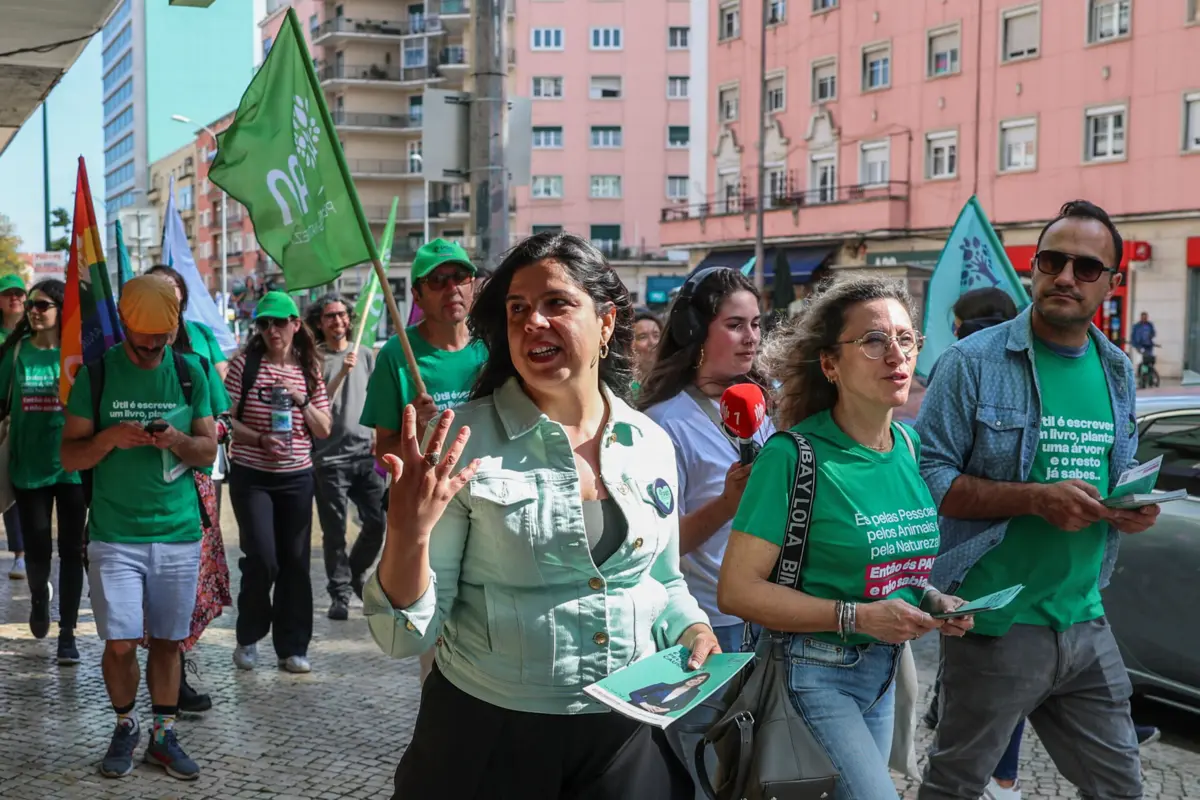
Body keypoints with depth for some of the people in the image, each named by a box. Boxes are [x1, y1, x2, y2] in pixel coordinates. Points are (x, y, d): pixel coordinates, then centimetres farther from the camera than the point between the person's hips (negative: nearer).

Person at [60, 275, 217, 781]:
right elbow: (70, 456, 0)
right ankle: (125, 727, 21)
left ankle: (164, 736, 22)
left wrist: (178, 440, -16)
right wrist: (110, 437, -20)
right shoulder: (97, 375, -2)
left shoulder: (189, 374, 3)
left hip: (179, 533, 2)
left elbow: (209, 451, 5)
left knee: (167, 640, 7)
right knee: (121, 643, -4)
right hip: (115, 535, -1)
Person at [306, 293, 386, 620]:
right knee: (334, 530, 0)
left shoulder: (365, 354, 11)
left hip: (365, 453, 4)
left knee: (378, 521, 1)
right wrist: (342, 372, -20)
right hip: (329, 457, -3)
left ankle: (356, 573, 25)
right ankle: (339, 593, 11)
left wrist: (379, 435, 8)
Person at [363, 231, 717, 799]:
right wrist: (408, 534, -29)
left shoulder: (651, 445, 0)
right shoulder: (463, 443, -12)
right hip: (489, 737, -3)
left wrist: (692, 631, -5)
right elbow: (406, 637, -12)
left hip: (629, 734, 3)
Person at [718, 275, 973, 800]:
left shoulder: (910, 445, 4)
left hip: (884, 672, 7)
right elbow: (737, 590, -20)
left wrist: (932, 600, -1)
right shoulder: (794, 456, -17)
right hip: (813, 673, -7)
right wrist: (855, 617, -23)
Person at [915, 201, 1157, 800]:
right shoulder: (973, 363, -10)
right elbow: (927, 478, -14)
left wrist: (1134, 509, -2)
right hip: (996, 624, -6)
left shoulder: (1117, 373, 10)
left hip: (1085, 621, 6)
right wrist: (1035, 499, -24)